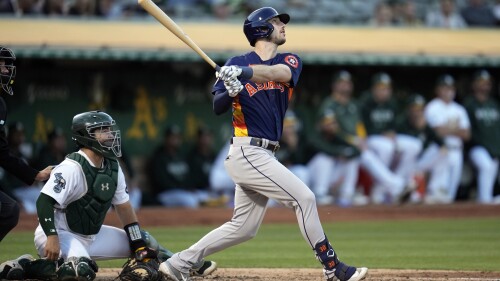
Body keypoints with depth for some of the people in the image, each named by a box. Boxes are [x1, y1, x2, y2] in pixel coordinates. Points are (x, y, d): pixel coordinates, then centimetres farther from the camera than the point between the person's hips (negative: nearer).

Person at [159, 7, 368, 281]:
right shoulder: (237, 63, 0)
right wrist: (230, 92, -25)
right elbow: (217, 107, -3)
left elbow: (279, 72, -14)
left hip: (263, 155, 7)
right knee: (304, 197, -12)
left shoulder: (289, 61, 11)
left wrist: (244, 73, -33)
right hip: (247, 152, -7)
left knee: (243, 228, 10)